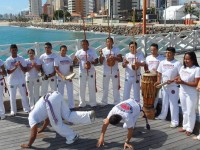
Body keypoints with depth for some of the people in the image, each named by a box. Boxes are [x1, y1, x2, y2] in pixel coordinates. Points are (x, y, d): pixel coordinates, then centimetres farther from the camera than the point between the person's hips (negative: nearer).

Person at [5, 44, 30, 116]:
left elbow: (25, 70, -3)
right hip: (12, 81, -1)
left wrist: (20, 65, -21)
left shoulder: (21, 58, -2)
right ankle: (13, 111, 17)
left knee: (24, 95, 8)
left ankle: (27, 109, 19)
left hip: (21, 80, 1)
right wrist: (15, 67, -24)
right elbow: (8, 72, -10)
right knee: (12, 97, 6)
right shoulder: (8, 60, -5)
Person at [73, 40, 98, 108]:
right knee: (82, 88, 7)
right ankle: (82, 103, 19)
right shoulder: (79, 52, 1)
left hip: (91, 72, -1)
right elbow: (74, 61, -1)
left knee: (92, 88, 6)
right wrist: (75, 58, -23)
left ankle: (93, 103, 17)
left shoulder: (92, 51, -3)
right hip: (82, 72, 1)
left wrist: (91, 62, -22)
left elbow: (96, 61, -4)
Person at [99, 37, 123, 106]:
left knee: (116, 87, 7)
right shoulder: (103, 50, 0)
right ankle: (104, 102, 22)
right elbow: (101, 62, 0)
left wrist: (114, 58, -23)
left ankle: (117, 102, 17)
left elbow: (121, 59, -7)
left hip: (115, 71, -1)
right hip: (106, 72, 2)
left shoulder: (116, 49, -3)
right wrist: (100, 55, -17)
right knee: (105, 87, 10)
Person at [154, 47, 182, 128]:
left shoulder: (177, 63, -12)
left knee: (173, 104, 0)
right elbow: (159, 73, 10)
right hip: (164, 86, 5)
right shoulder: (162, 62, 4)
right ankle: (162, 116, 37)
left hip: (173, 87, -5)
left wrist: (172, 80, -23)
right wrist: (158, 81, -6)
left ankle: (175, 121, 8)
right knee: (164, 102, 20)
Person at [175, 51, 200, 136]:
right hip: (182, 92, 6)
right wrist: (177, 80, -8)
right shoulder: (183, 67, 5)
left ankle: (189, 129, 21)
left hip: (191, 94, -6)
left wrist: (183, 82, -25)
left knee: (190, 112, 6)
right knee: (184, 111, 18)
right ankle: (185, 126, 31)